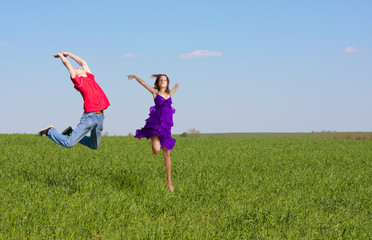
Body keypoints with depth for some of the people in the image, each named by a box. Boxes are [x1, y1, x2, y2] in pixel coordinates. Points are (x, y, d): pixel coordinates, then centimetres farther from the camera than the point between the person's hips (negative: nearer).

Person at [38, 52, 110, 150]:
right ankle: (50, 131, 16)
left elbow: (83, 62, 27)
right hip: (90, 116, -7)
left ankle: (71, 132, 29)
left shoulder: (90, 78, 17)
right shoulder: (78, 81, 0)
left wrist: (67, 53, 32)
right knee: (69, 144, -9)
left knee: (94, 146, 15)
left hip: (100, 116, 7)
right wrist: (61, 55, 21)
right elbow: (67, 63, 3)